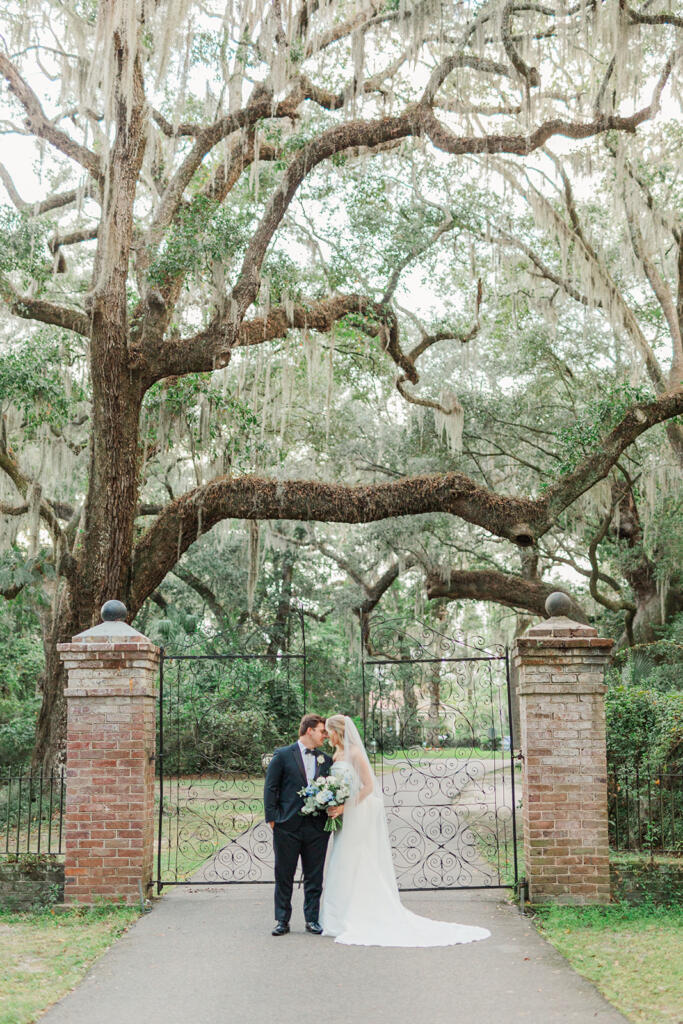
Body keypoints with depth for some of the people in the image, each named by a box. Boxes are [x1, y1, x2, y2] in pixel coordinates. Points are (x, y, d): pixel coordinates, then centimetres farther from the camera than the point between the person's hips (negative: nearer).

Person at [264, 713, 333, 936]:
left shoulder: (326, 760, 12)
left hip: (317, 827, 3)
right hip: (288, 826, -3)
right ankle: (282, 921, 15)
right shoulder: (283, 755, 1)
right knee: (284, 876, 5)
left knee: (314, 877, 7)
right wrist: (272, 818, -6)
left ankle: (312, 920, 18)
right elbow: (270, 788, 0)